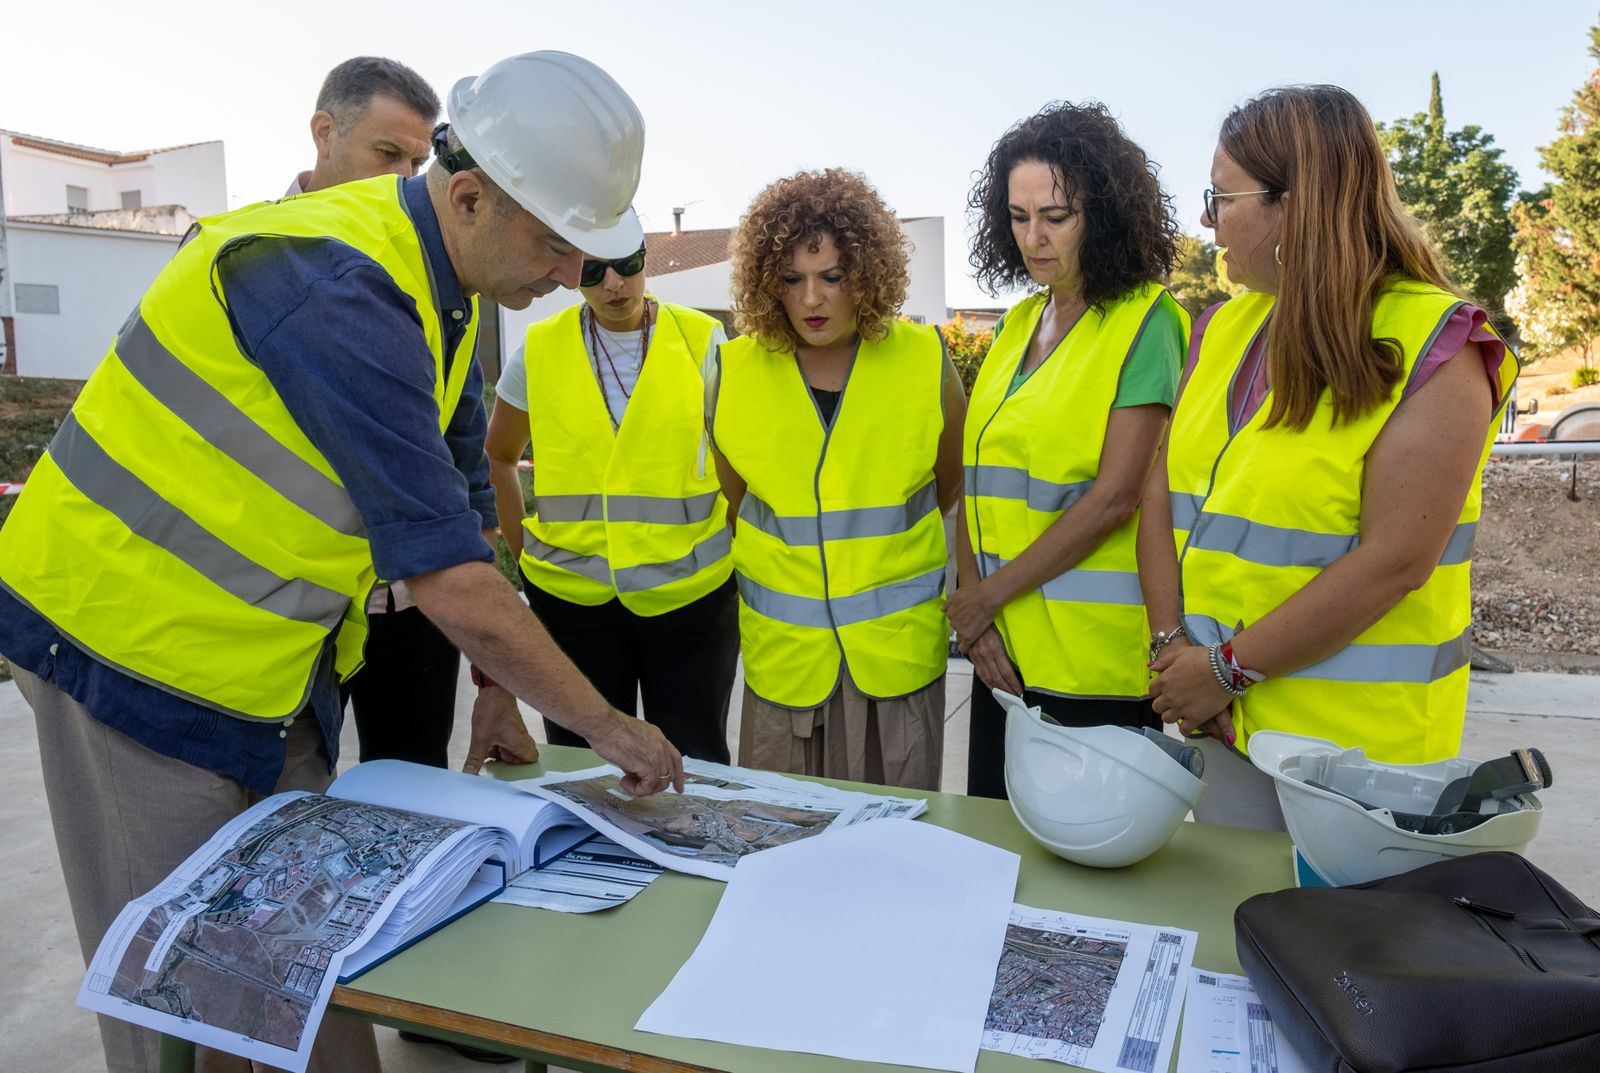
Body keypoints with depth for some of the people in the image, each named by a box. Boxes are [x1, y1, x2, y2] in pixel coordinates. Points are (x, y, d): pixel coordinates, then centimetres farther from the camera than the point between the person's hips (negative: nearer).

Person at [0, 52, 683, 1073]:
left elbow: (461, 498, 7)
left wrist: (500, 693, 7)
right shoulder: (343, 290, -30)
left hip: (272, 668, 8)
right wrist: (607, 727, -18)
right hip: (137, 650, -8)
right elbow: (453, 584, -30)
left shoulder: (449, 290, 1)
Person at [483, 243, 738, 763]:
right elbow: (498, 457, 14)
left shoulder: (703, 340, -1)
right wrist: (526, 554, 8)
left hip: (692, 594, -1)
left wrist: (731, 547, 0)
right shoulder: (539, 348, 1)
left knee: (696, 769, 9)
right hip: (570, 596, 1)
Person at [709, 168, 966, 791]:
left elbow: (952, 486, 10)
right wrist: (784, 565, 8)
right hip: (782, 652, 1)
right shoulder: (734, 372, -4)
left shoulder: (924, 362, -5)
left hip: (898, 652, 0)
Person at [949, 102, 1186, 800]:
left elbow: (1115, 498, -14)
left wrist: (988, 596, -10)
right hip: (1004, 650, 6)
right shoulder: (1018, 323, 13)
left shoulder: (1146, 322, -7)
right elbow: (978, 477, 8)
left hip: (1095, 662, -6)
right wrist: (972, 603, -3)